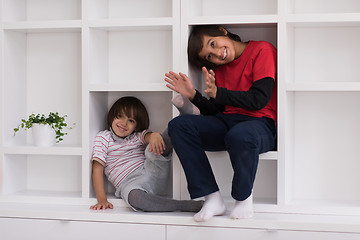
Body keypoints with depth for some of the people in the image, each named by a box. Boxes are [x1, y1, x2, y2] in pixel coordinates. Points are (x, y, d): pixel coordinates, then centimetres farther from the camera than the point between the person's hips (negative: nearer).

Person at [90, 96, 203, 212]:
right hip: (130, 184, -3)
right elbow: (97, 168, 3)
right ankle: (188, 205, -40)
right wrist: (102, 199, -10)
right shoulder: (103, 137, 13)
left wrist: (154, 135, -34)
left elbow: (147, 136, -6)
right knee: (134, 197, -39)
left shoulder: (138, 136, 19)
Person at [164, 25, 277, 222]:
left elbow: (259, 100, -12)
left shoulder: (262, 50, -2)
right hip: (225, 122, 6)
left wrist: (217, 93, -19)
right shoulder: (218, 68, 17)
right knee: (178, 125, -18)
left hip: (260, 124, -6)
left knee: (239, 136, -41)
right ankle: (212, 198, -20)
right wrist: (193, 95, -4)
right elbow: (214, 111, 13)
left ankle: (244, 198, -12)